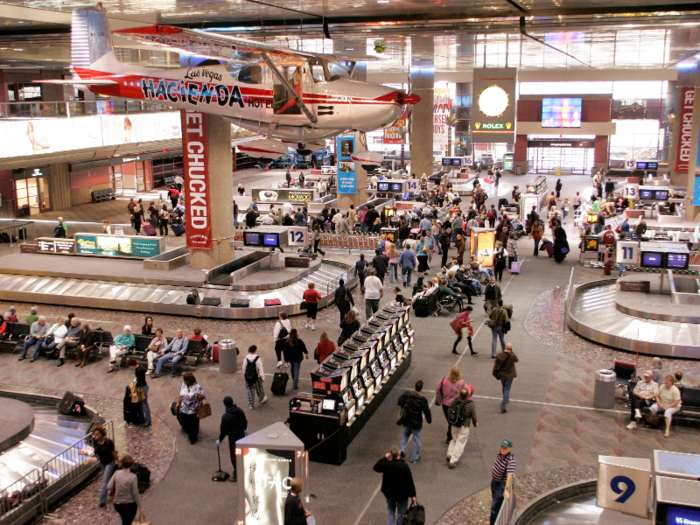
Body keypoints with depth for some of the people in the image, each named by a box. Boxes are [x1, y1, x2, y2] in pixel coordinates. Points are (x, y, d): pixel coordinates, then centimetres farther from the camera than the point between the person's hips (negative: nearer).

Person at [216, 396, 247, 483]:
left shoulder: (226, 416, -25)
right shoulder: (239, 410, -6)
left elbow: (224, 430, -17)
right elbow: (245, 421, 8)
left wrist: (219, 440, -3)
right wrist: (245, 429, 27)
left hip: (233, 437, -7)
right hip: (242, 434, 7)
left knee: (234, 455, 5)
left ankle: (236, 474, 11)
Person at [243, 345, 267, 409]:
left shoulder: (246, 358, -7)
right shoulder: (258, 358, -17)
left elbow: (244, 369, 3)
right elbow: (260, 369, -15)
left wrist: (244, 376, 17)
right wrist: (263, 377, -7)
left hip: (248, 377, 2)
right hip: (256, 377, -2)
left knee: (249, 390, 11)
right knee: (259, 389, 20)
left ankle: (250, 404, 15)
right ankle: (261, 399, 42)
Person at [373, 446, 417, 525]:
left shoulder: (387, 464, -16)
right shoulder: (404, 466, -20)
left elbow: (376, 467, 3)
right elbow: (410, 482, -15)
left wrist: (384, 458, 1)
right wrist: (413, 495, -6)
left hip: (389, 493, 2)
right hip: (402, 495, -2)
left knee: (391, 510, 23)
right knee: (401, 513, 15)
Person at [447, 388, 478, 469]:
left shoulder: (455, 400, -9)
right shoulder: (471, 404, -21)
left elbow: (449, 411, 2)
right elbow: (473, 416, -12)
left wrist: (450, 420, 19)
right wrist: (475, 423, 9)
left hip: (454, 425, 4)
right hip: (463, 427, -4)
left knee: (454, 439, 27)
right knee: (460, 443, 7)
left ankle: (449, 454, 20)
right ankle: (453, 461, 8)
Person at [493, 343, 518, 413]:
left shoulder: (499, 355, -13)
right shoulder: (512, 356, -22)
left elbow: (495, 364, -5)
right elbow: (516, 360, 2)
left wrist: (494, 373, 7)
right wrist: (512, 352, -3)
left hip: (501, 375, 3)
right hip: (509, 375, -3)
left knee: (504, 388, 25)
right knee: (507, 389, 3)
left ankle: (506, 399, 51)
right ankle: (503, 407, -2)